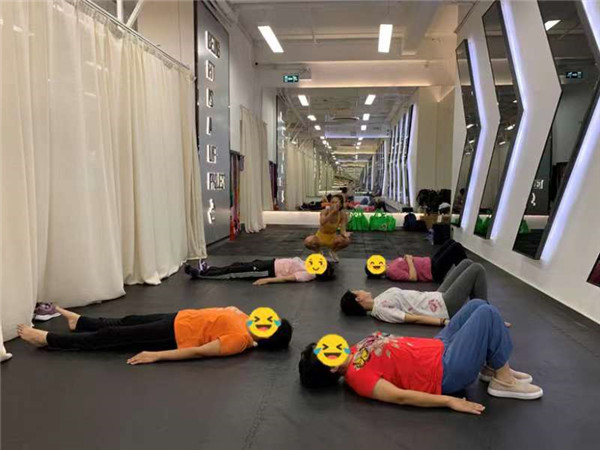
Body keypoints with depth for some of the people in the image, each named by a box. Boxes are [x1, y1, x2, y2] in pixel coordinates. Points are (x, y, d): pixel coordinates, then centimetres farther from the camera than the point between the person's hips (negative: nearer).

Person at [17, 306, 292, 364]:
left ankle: (48, 339, 13)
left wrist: (156, 356, -29)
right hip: (180, 320, 6)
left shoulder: (239, 341, -27)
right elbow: (230, 309, 18)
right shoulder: (245, 322, -5)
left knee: (117, 337, 0)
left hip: (176, 336, -6)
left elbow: (197, 352, -29)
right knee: (124, 324, 19)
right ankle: (78, 321, 42)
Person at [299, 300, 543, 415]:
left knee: (476, 305, 11)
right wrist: (449, 401, -28)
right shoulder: (358, 375, -22)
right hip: (446, 371, -9)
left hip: (439, 348, 9)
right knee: (486, 313, -12)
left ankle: (491, 367, 20)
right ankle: (504, 380, 4)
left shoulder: (355, 353, 5)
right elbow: (400, 396, -27)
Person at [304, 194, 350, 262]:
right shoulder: (325, 211, -23)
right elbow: (322, 223, -43)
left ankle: (333, 252, 5)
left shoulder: (343, 215, -15)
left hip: (332, 237, 2)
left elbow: (342, 230, -18)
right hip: (321, 236, -2)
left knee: (346, 240, -30)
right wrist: (332, 212, -49)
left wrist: (345, 234, -41)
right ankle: (318, 251, 5)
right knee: (307, 241, -33)